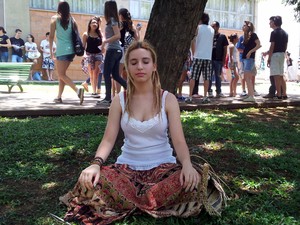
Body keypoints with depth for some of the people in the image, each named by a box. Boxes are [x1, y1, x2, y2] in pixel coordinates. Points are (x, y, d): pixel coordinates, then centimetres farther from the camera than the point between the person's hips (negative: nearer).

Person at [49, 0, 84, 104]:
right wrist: (76, 47, 13)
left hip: (61, 50, -5)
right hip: (71, 50, 6)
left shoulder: (55, 18, 0)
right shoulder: (71, 19, 11)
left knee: (61, 74, -5)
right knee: (61, 73, 15)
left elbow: (51, 36, -3)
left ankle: (78, 90, -26)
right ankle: (59, 97, 18)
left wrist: (51, 50, 3)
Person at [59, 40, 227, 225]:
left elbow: (179, 141, -11)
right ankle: (155, 202, -11)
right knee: (90, 183, -28)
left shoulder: (168, 99, -3)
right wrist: (96, 164, -25)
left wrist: (187, 164, -33)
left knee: (194, 179, -32)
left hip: (162, 166, 0)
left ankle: (127, 203, -16)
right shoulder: (120, 101, 1)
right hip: (128, 167, 1)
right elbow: (108, 139, -4)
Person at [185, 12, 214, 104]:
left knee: (193, 77, 1)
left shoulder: (198, 28, 0)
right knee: (206, 78, 5)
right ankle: (205, 97, 4)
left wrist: (193, 53, 2)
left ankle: (190, 96, -1)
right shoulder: (212, 29, 13)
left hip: (198, 56, -3)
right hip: (208, 56, 3)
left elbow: (193, 41, -5)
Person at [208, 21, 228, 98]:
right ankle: (209, 91, 7)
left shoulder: (222, 37, 4)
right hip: (210, 59, 2)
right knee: (209, 76, 2)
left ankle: (218, 92, 11)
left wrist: (223, 60, -5)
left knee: (218, 76, 5)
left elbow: (225, 49, 2)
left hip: (218, 60, -2)